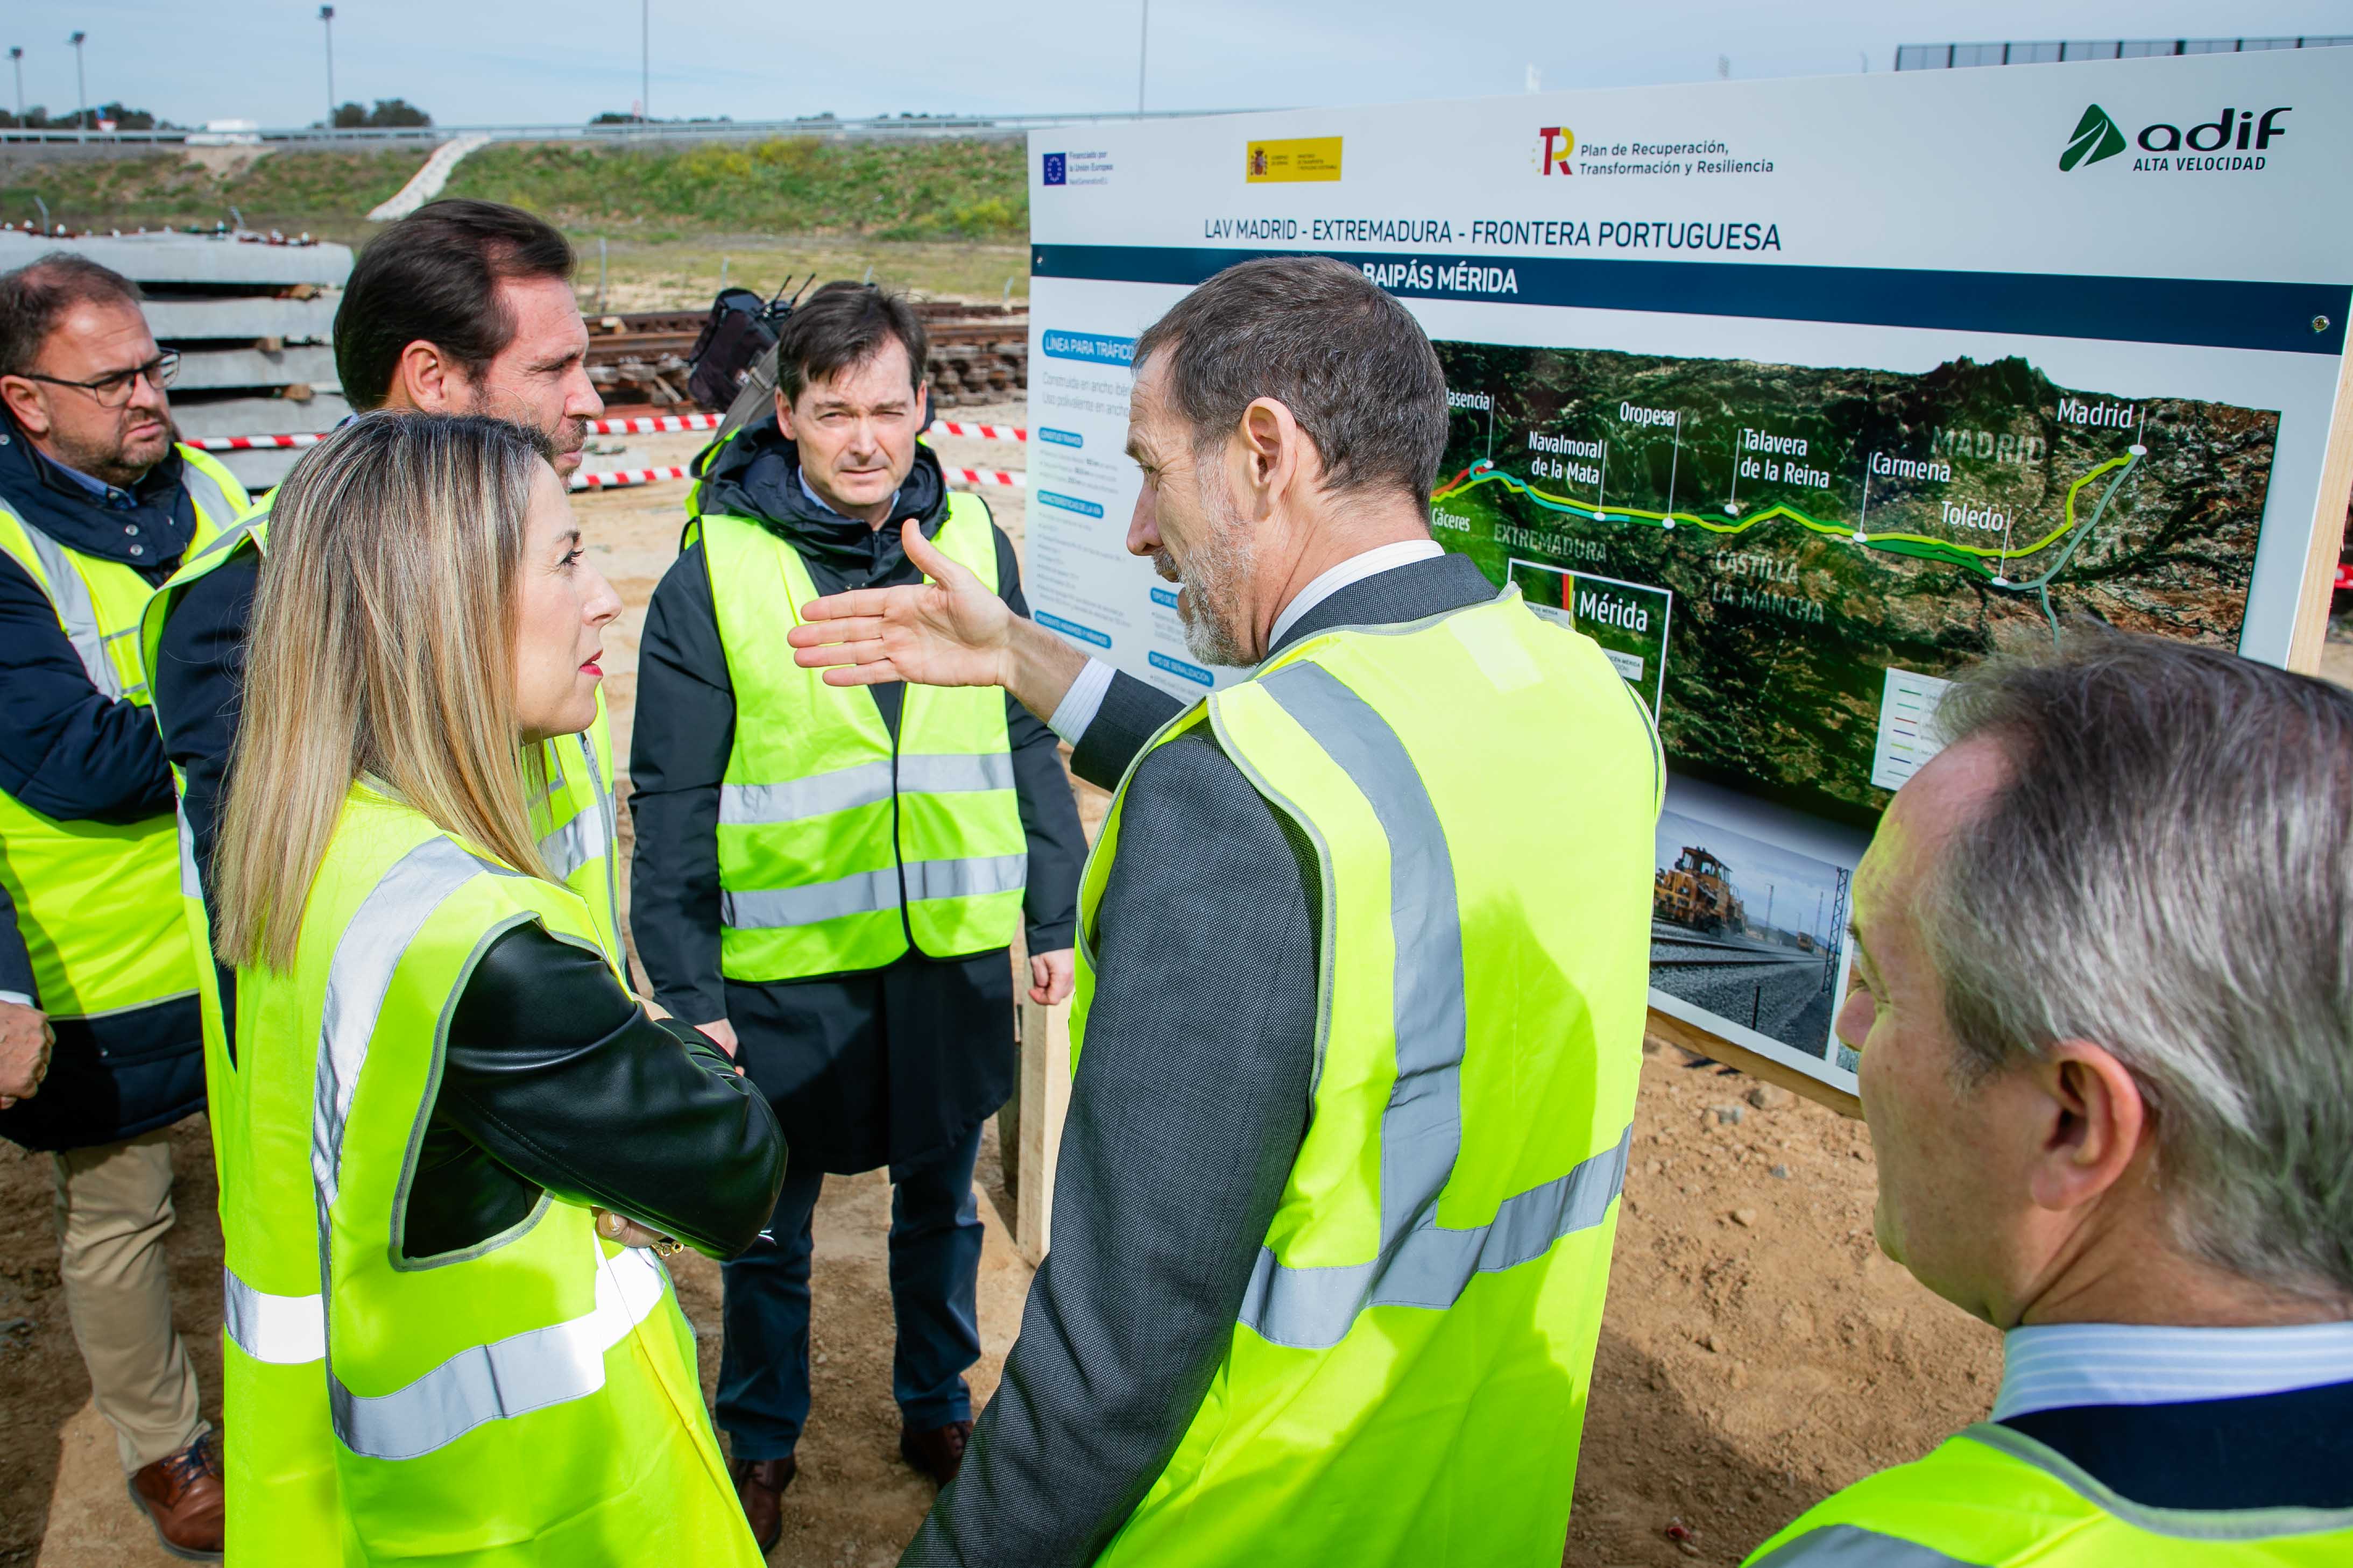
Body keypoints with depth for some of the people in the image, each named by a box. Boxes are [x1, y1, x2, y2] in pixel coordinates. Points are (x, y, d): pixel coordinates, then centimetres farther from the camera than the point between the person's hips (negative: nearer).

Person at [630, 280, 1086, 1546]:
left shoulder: (972, 541, -1)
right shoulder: (712, 575, -9)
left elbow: (1031, 744, 6)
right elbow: (672, 807, -6)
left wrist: (1055, 917, 6)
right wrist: (687, 992, -8)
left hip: (954, 955, 2)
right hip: (784, 968, -2)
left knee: (940, 1200, 21)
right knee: (767, 1225, 17)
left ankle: (938, 1404, 45)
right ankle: (760, 1440, 41)